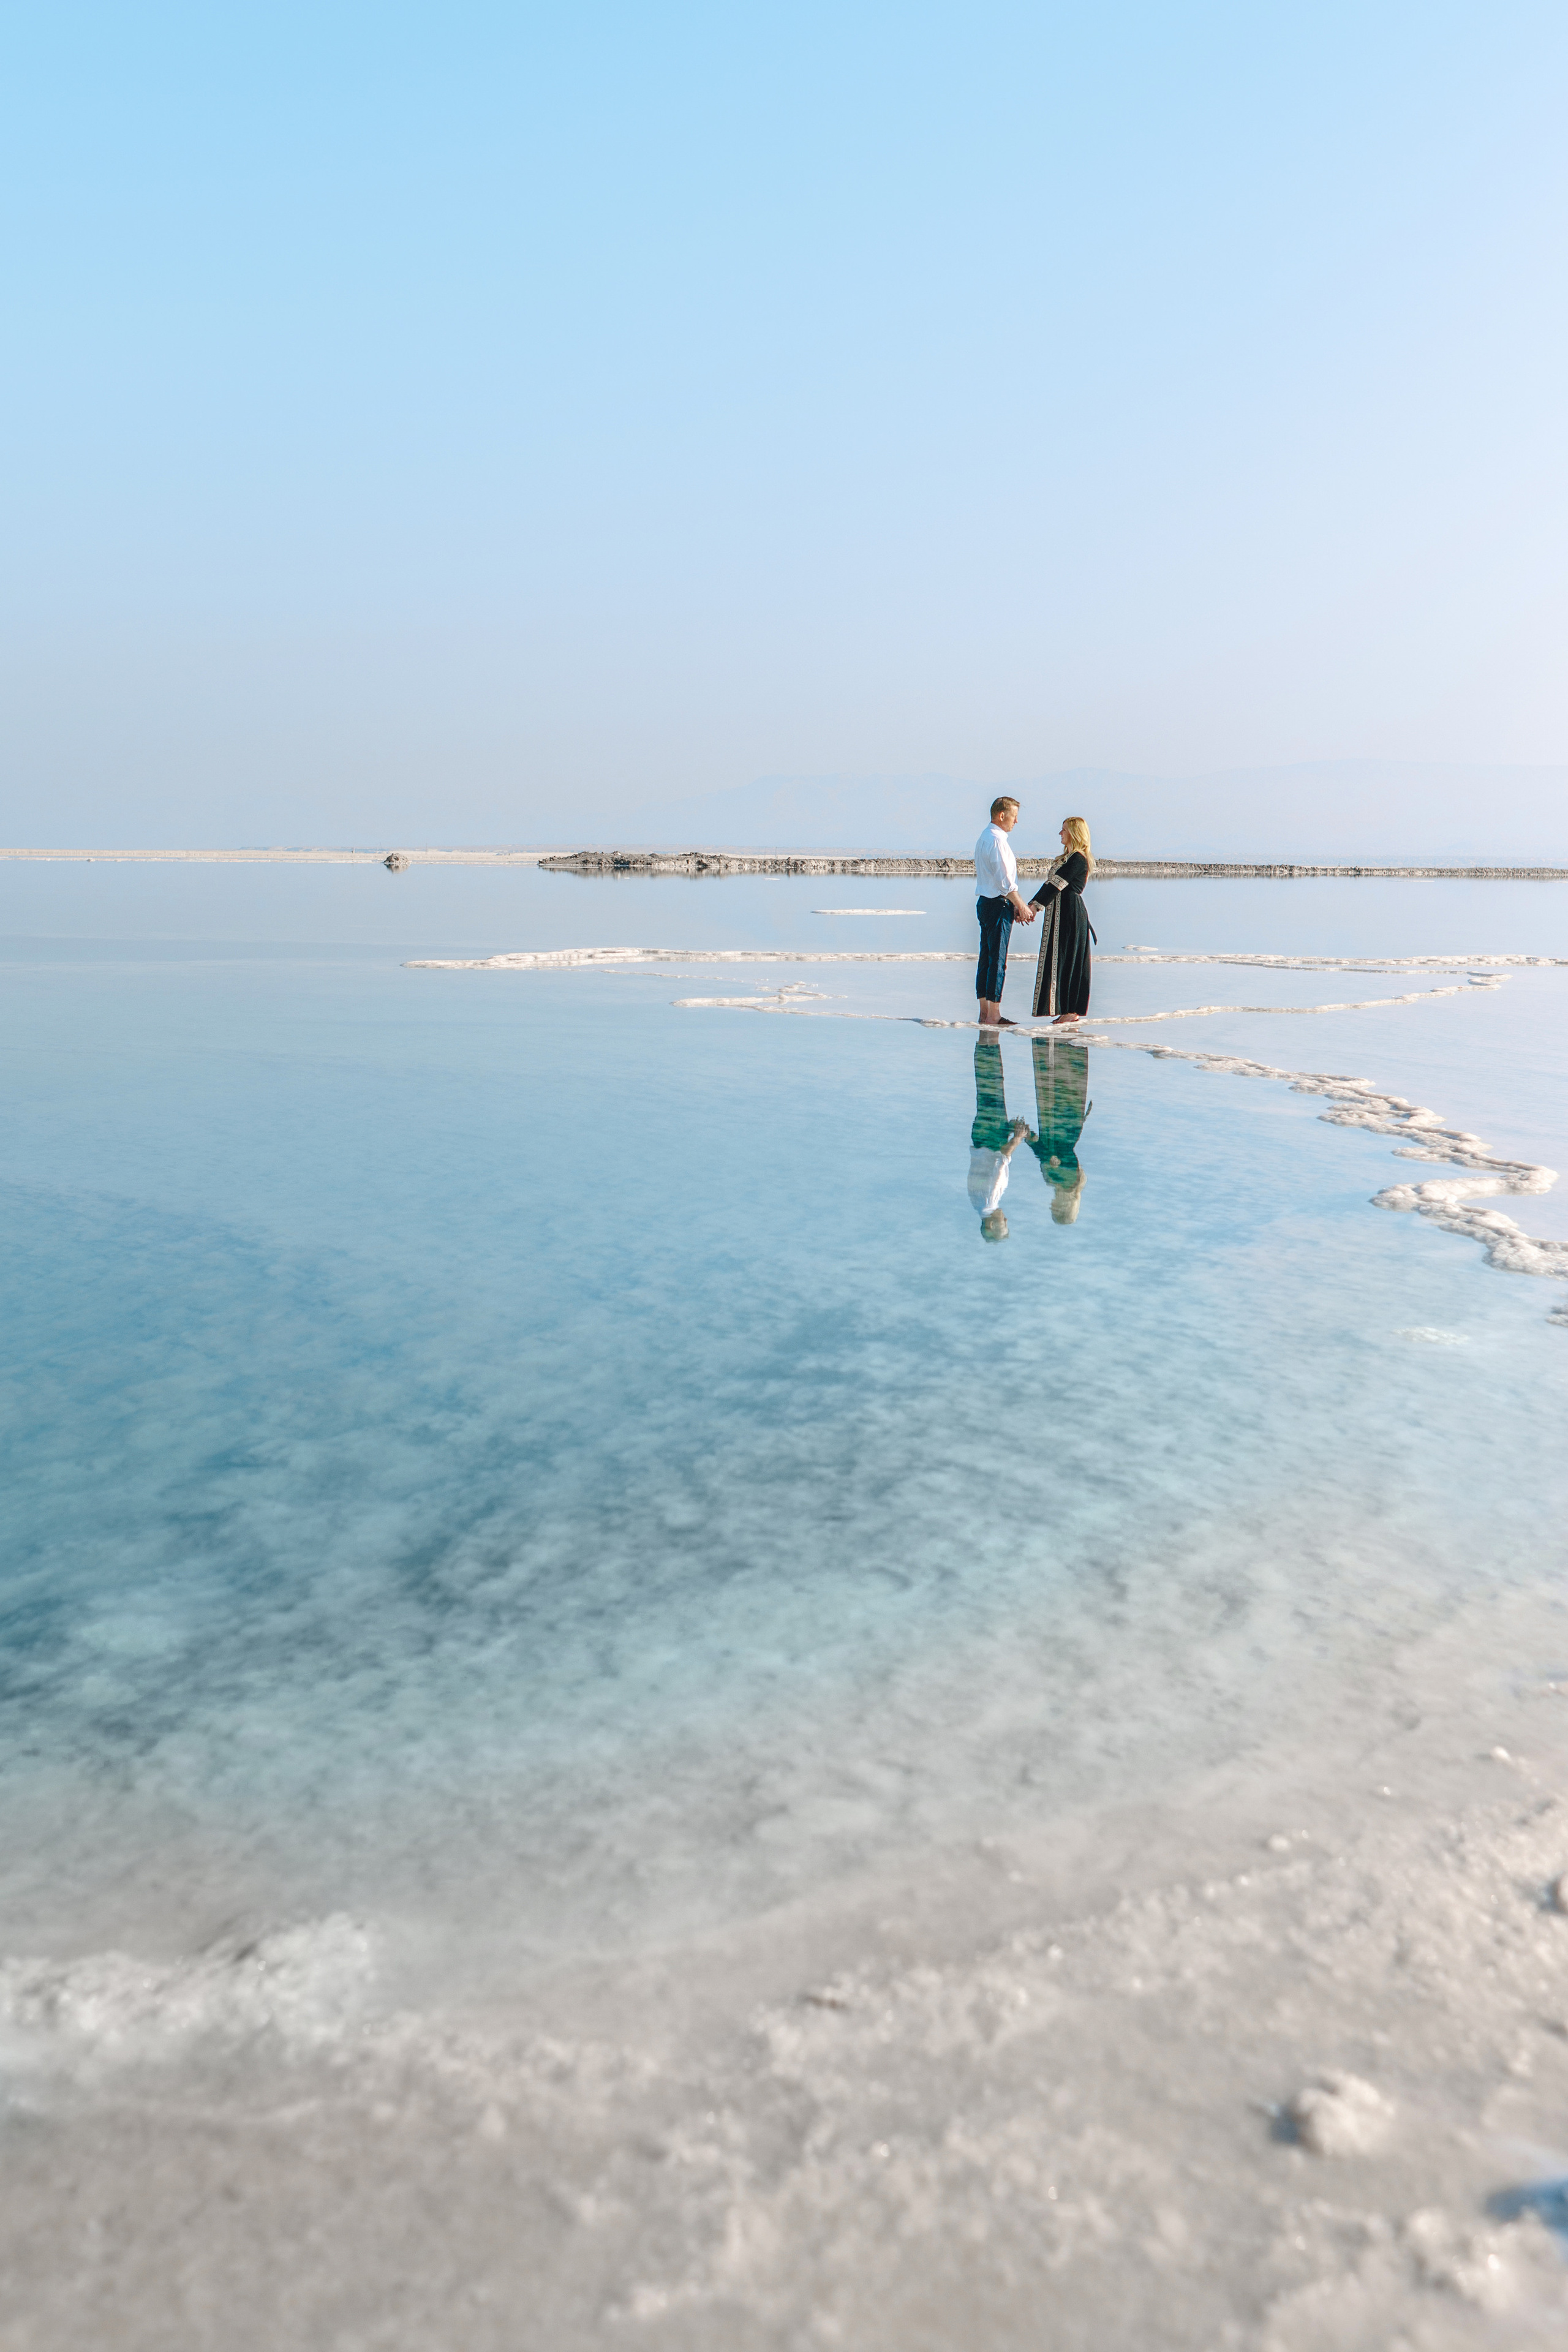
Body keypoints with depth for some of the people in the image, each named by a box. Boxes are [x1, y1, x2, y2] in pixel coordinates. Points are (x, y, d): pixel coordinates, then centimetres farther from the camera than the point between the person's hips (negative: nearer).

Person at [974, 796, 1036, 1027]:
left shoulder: (984, 838, 18)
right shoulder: (996, 839, -14)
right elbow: (1004, 880, -18)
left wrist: (1015, 906, 18)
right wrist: (1022, 906, -12)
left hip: (985, 902, 10)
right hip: (998, 904, -10)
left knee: (987, 957, 11)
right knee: (997, 959, -8)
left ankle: (985, 1012, 14)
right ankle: (993, 1016, -8)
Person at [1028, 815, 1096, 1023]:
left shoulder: (1078, 858, -13)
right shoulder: (1069, 856, 18)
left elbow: (1057, 884, -20)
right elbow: (1052, 883, 15)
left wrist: (1035, 905, -22)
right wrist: (1031, 905, 7)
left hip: (1070, 914, -10)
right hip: (1062, 913, 10)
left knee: (1068, 959, -7)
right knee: (1061, 959, 9)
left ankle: (1072, 1011, -2)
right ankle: (1069, 1010, 13)